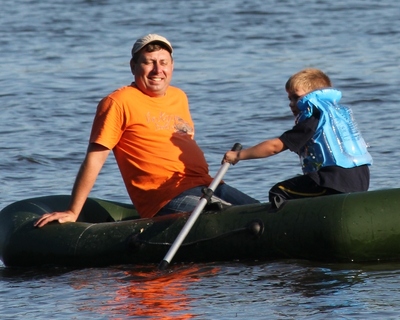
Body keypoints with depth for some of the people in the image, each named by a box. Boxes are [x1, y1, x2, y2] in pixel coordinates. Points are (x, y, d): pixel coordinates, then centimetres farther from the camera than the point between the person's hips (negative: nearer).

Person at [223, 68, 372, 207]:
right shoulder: (340, 112, 24)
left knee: (278, 193, -9)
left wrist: (238, 155, 7)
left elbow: (275, 146, -1)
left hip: (338, 180, -9)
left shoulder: (313, 116, -1)